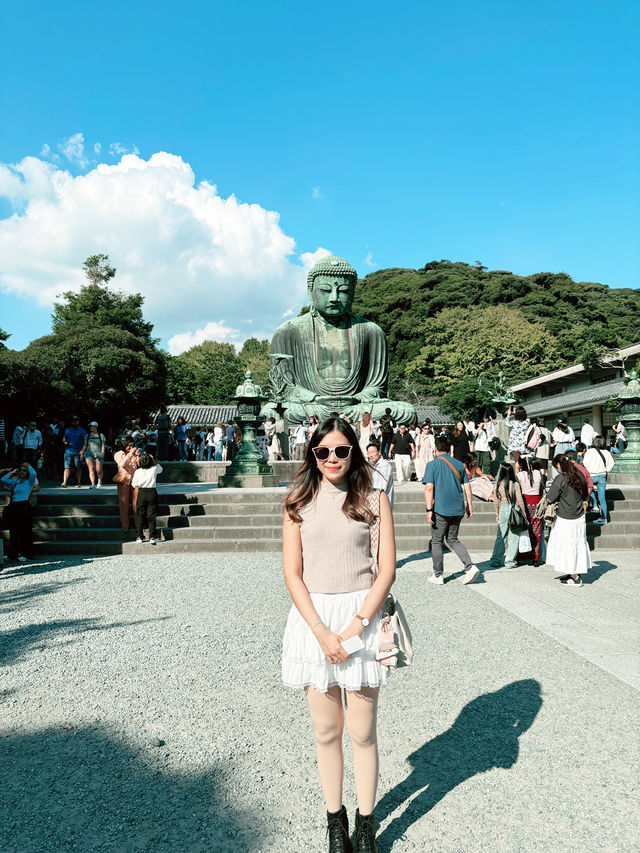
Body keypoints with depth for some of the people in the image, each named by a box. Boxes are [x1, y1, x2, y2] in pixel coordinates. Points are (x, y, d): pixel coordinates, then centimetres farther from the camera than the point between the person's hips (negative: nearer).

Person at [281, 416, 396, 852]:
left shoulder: (373, 499, 0)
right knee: (326, 731, 13)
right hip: (313, 618, 1)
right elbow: (292, 574, 0)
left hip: (362, 615, -1)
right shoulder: (299, 502, 3)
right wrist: (321, 631, -11)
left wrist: (355, 627, -12)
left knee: (362, 732, 7)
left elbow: (386, 569, -3)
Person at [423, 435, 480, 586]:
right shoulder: (459, 464, 9)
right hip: (457, 509, 5)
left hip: (440, 510, -5)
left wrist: (429, 510, -13)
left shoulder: (432, 465, -6)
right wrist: (469, 505, 17)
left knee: (436, 542, 9)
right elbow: (467, 486, 10)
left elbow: (429, 488, -14)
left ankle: (438, 576, 14)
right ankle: (470, 566, 2)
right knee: (453, 540, 18)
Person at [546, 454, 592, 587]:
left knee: (568, 546, 5)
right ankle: (576, 574, 25)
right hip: (580, 517, 7)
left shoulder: (560, 479, -19)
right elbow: (585, 495, 14)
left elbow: (549, 499, -15)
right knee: (577, 545, 16)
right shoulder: (579, 476, 2)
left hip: (566, 519, -7)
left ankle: (575, 578, 12)